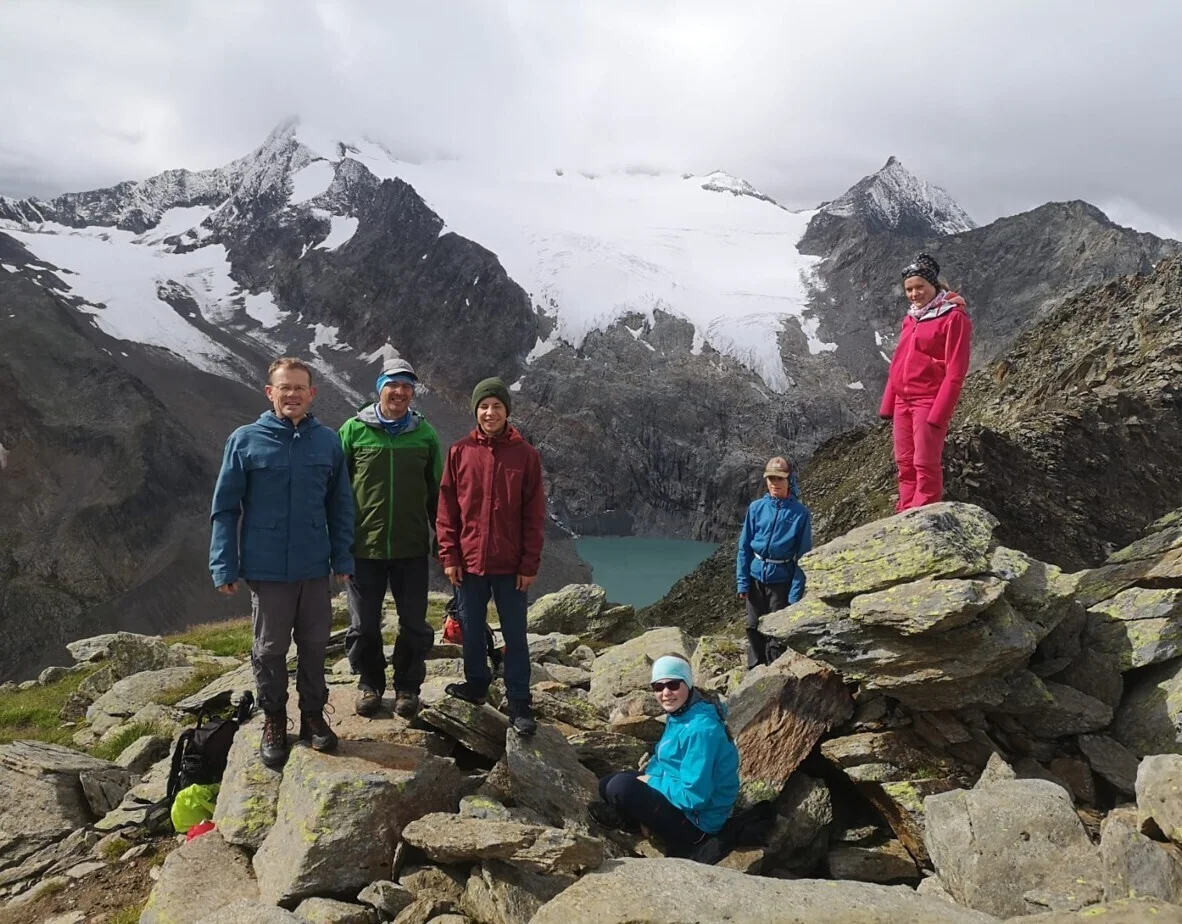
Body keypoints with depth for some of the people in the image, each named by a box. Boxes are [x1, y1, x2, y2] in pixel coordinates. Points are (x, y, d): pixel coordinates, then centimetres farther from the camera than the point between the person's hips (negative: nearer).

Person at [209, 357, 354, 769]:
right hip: (266, 569, -2)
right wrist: (225, 567, -6)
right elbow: (225, 507, -3)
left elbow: (340, 506, 5)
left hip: (315, 568, 2)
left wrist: (343, 559, 2)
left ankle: (314, 716, 30)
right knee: (270, 649, 12)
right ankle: (273, 722, 29)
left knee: (314, 646, 13)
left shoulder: (328, 441, 0)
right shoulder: (245, 440, -6)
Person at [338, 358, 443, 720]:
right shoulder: (354, 429, -1)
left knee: (414, 625, 8)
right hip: (364, 545, -1)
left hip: (412, 547, 1)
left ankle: (407, 685, 26)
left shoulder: (425, 433, 3)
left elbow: (436, 491, 9)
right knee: (364, 625, 10)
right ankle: (370, 683, 29)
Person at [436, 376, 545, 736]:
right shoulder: (460, 452, 0)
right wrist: (449, 555, -3)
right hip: (468, 561, 2)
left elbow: (535, 514, -3)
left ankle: (519, 704, 13)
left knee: (515, 634, 5)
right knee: (471, 630, 15)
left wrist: (530, 564, -6)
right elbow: (446, 507, 2)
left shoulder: (525, 454, -4)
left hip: (510, 564, -2)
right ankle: (476, 683, 34)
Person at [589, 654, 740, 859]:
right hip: (677, 797, 10)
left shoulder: (700, 729, -28)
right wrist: (649, 772, -3)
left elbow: (693, 797, -29)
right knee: (607, 784, 13)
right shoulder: (678, 715, 2)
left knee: (620, 786, -21)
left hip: (696, 823, -10)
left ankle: (624, 820, 7)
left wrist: (651, 782, -16)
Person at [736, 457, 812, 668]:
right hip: (756, 576, 3)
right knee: (754, 628, 10)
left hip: (781, 579, -2)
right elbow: (744, 546, 3)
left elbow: (803, 555, -6)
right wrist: (742, 582, -2)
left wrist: (796, 593, -11)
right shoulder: (756, 508, -1)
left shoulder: (800, 513, -7)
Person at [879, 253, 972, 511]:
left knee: (926, 464, -5)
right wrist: (888, 404, 12)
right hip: (903, 402, 7)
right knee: (905, 464, 9)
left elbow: (956, 371, -13)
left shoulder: (953, 317, -7)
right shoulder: (911, 318, 15)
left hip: (929, 402, -7)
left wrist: (939, 412, -18)